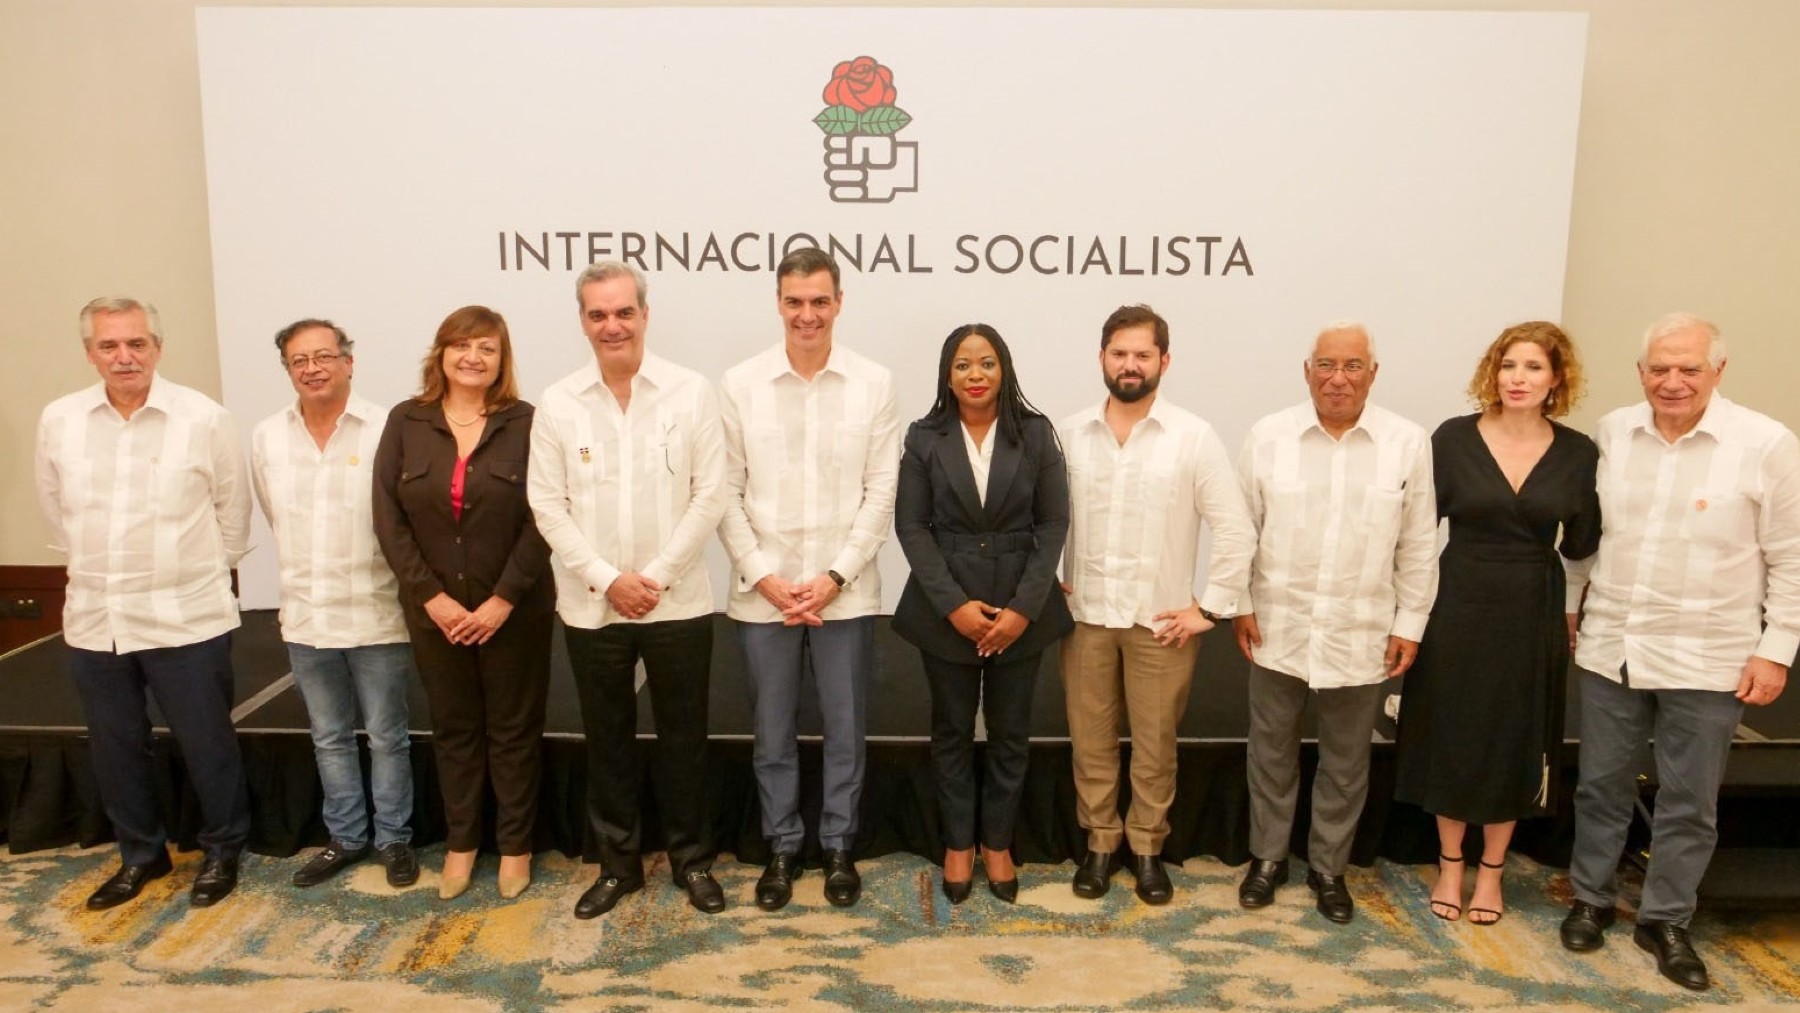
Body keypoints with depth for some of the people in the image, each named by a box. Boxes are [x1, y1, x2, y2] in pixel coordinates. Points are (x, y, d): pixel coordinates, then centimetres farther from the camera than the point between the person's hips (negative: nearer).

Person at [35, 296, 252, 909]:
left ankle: (222, 852, 27)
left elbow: (233, 506, 1)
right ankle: (141, 854, 34)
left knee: (206, 744, 7)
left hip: (186, 619, -3)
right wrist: (95, 567, 14)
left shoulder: (204, 418, -9)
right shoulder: (59, 420, 1)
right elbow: (54, 507, 14)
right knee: (114, 749, 15)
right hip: (93, 618, 4)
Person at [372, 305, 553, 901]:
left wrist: (503, 599, -15)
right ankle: (460, 843, 30)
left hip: (515, 609, -2)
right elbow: (388, 518, -2)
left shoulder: (526, 423, -6)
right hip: (435, 610, 2)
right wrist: (431, 596, -10)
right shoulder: (406, 422, 1)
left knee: (514, 729, 9)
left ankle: (515, 846, 24)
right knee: (453, 728, 15)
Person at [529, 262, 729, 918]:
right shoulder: (558, 404, -1)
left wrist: (657, 575, -12)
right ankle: (618, 862, 30)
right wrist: (607, 579, -11)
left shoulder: (692, 393, -5)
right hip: (591, 605, 2)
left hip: (678, 601, -1)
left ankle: (692, 858, 27)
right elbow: (548, 505, -2)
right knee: (607, 738, 13)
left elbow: (710, 495, -7)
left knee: (683, 735, 10)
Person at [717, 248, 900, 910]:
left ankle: (838, 847, 29)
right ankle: (781, 848, 29)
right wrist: (764, 576, -8)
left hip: (845, 590, 0)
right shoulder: (740, 384, -1)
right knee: (773, 732, 12)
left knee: (845, 729, 11)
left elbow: (881, 493, -3)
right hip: (762, 590, 1)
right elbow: (726, 492, -1)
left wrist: (836, 576, -10)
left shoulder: (874, 383, -2)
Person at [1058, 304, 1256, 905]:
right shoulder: (1069, 434, 1)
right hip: (1084, 616, 2)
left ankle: (1147, 847, 28)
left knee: (1155, 743, 9)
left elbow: (1237, 532, -5)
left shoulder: (1194, 437, -6)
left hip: (1161, 620, -1)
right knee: (1090, 739, 11)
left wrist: (1209, 608, -7)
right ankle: (1100, 843, 28)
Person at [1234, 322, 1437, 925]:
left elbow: (1418, 546, 0)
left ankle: (1329, 867, 32)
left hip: (1362, 635, 0)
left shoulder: (1409, 444, -4)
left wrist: (1410, 624, 0)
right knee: (1272, 751, 14)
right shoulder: (1268, 436, -4)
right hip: (1279, 628, 0)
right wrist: (1239, 605, -1)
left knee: (1346, 761, 14)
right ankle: (1268, 856, 32)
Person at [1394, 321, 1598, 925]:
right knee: (1452, 736, 8)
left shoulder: (1577, 453, -1)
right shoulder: (1453, 439, -6)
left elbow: (1580, 547, 4)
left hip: (1533, 613, 1)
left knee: (1515, 741, 11)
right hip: (1459, 606, -1)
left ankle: (1491, 871, 30)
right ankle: (1450, 865, 28)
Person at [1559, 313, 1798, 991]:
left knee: (1689, 802, 10)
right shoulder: (1611, 433, 1)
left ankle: (1665, 921, 28)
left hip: (1707, 660, -2)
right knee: (1601, 785, 14)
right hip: (1610, 648, 3)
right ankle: (1591, 899, 32)